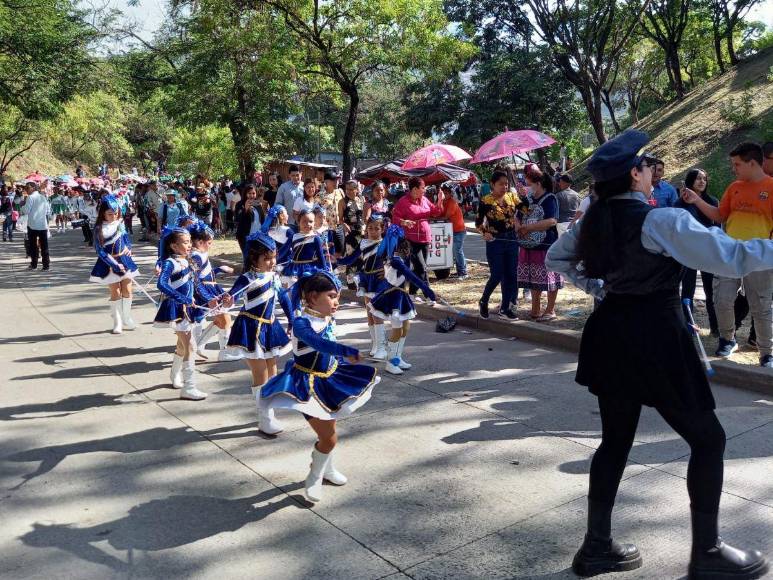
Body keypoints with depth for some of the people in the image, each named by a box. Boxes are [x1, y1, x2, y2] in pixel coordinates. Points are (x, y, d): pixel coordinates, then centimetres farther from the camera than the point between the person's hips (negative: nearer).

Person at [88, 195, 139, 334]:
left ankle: (126, 319, 22)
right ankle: (117, 323, 13)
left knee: (127, 291, 6)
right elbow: (100, 250, -15)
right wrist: (114, 264, -21)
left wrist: (128, 247, -5)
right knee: (115, 292, 1)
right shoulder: (99, 229, -13)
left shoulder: (120, 224, 0)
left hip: (124, 260, 4)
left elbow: (126, 237, 17)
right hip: (109, 263, -4)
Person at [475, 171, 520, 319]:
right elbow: (478, 222, -4)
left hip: (511, 240, 5)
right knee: (497, 276, -4)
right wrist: (484, 233, -21)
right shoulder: (486, 201, -7)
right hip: (495, 242, -5)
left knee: (511, 275, 6)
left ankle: (505, 308, 17)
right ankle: (483, 302, 21)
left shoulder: (512, 197, 5)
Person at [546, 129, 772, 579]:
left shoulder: (593, 221, 6)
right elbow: (731, 259, -20)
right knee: (708, 439, 10)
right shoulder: (661, 220, -17)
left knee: (616, 440, 16)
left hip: (611, 335, 8)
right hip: (655, 339, -7)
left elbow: (555, 259, 21)